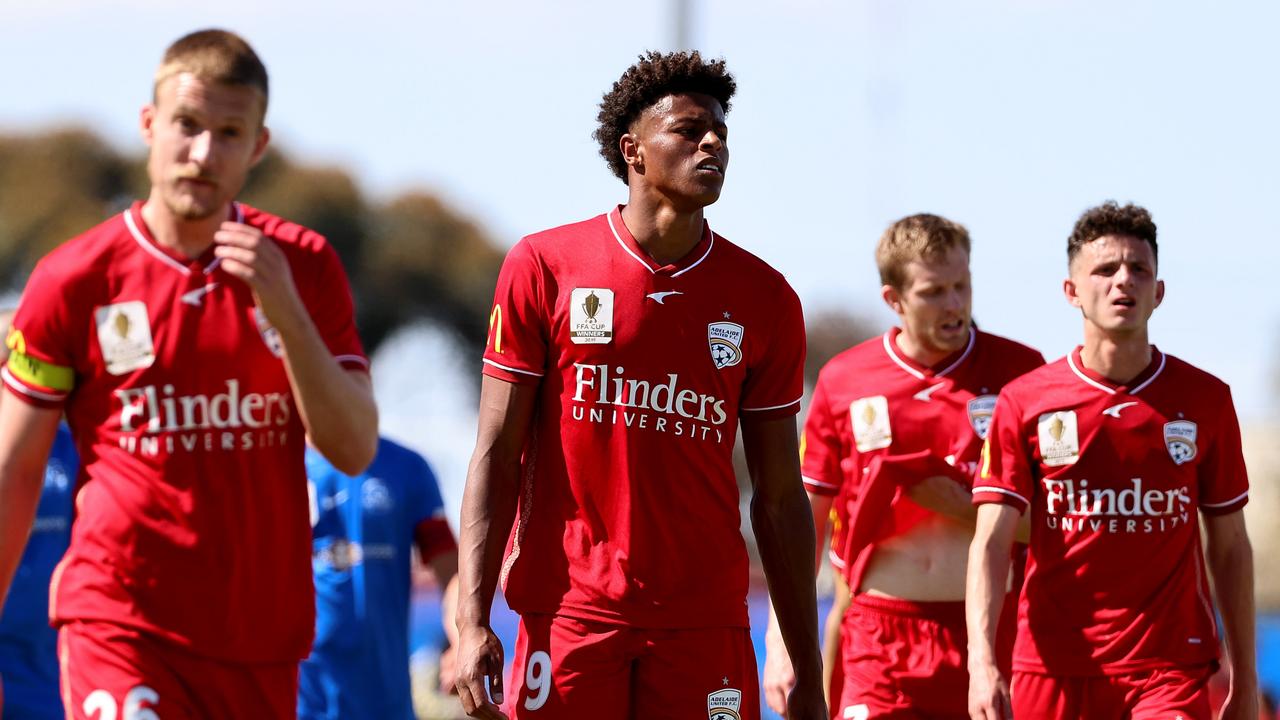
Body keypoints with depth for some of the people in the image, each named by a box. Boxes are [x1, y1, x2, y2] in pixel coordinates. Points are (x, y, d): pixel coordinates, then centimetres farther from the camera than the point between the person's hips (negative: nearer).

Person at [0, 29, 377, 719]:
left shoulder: (303, 267, 5)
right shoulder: (74, 280, -2)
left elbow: (353, 448, -1)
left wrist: (283, 308, -15)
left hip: (263, 637, 3)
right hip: (120, 626, -3)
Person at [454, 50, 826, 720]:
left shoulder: (762, 299, 8)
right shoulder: (543, 266, 3)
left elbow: (780, 499, 10)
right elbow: (496, 456, 2)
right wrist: (472, 620, -7)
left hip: (705, 624, 1)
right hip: (568, 611, -1)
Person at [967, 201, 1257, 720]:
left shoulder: (1205, 400, 5)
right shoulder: (1023, 402, 2)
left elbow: (1230, 546, 11)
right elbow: (991, 541, -4)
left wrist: (1245, 678, 9)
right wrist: (982, 662, -18)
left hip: (1172, 669, -1)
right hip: (1053, 667, 1)